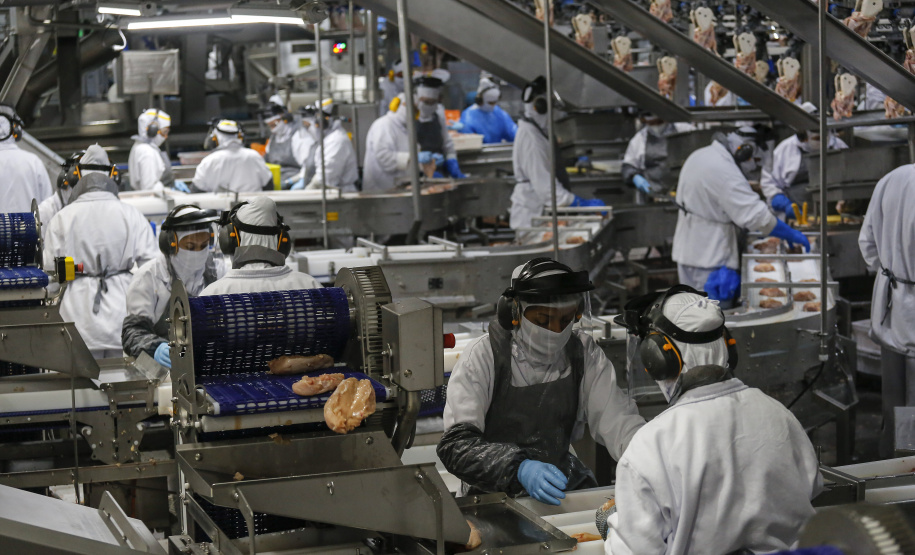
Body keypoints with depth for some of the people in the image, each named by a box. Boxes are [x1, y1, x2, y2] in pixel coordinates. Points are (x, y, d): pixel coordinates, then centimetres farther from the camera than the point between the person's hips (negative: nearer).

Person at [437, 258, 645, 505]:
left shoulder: (583, 352, 1)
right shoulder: (483, 357, -13)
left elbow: (616, 419, -5)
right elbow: (456, 445, -21)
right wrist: (519, 468, -38)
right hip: (494, 492, -4)